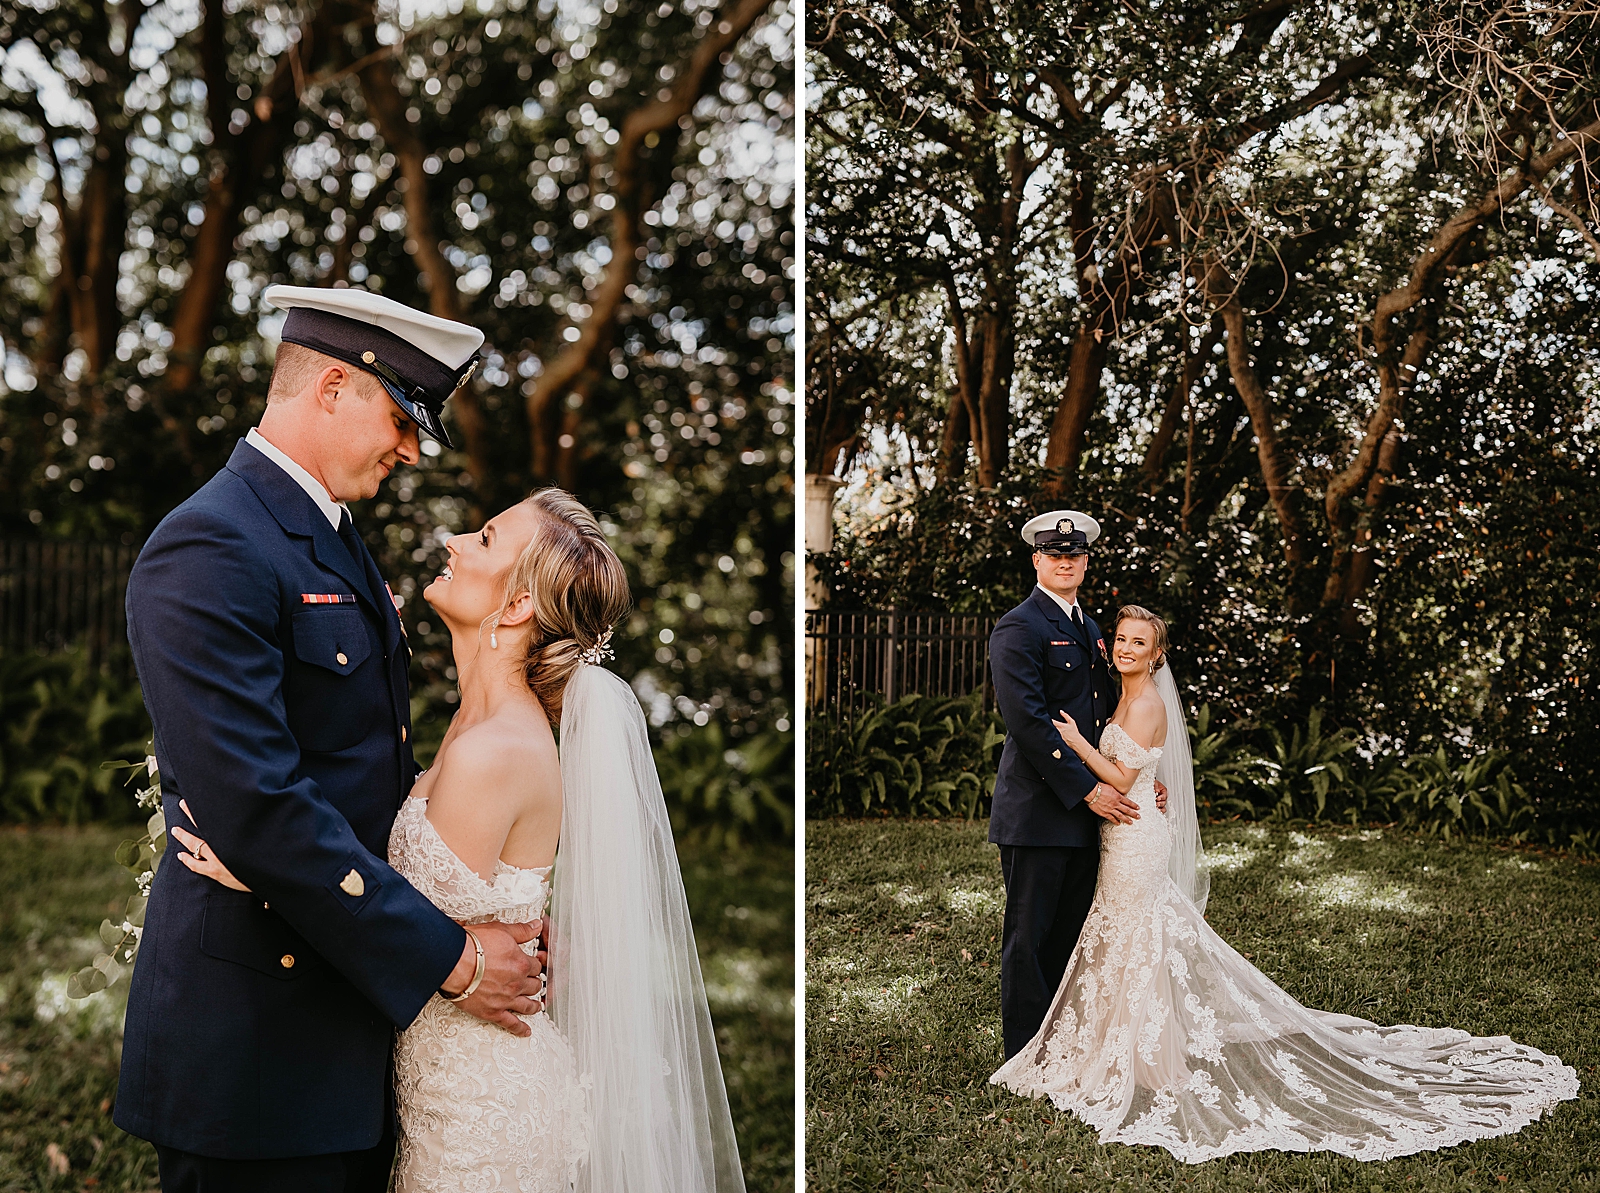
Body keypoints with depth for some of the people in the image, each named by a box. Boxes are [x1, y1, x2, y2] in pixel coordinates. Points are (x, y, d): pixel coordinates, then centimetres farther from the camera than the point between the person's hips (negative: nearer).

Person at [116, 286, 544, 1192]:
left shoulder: (338, 540, 13)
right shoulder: (210, 550, -17)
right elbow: (258, 807, -25)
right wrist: (448, 958, -20)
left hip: (354, 998, 9)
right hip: (257, 1039, -9)